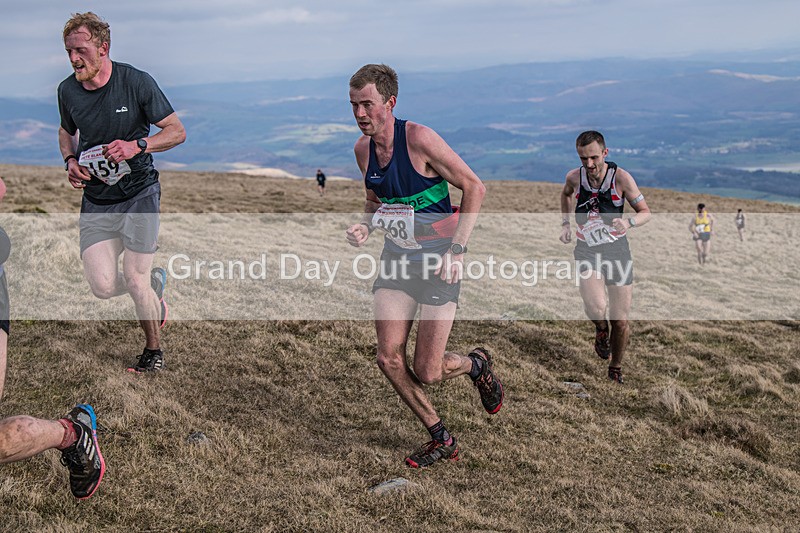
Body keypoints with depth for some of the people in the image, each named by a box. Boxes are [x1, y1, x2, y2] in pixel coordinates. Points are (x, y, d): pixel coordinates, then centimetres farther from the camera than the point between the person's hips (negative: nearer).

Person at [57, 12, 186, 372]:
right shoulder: (68, 90, 1)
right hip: (96, 201, 4)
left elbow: (177, 131, -6)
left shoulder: (137, 83, -12)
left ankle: (154, 351, 17)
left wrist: (137, 146, -23)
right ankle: (155, 282, 26)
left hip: (139, 194, -4)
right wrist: (70, 161, 0)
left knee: (134, 281, -8)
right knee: (103, 287, -8)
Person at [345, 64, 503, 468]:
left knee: (426, 373, -6)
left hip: (438, 261, -6)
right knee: (389, 360, -4)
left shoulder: (418, 139, -18)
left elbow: (474, 188, -13)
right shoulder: (362, 149, 3)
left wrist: (457, 250, -18)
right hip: (396, 258, 6)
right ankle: (441, 439, 16)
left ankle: (477, 365, 31)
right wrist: (365, 226, -3)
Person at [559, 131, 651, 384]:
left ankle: (616, 369, 29)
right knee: (596, 309, -26)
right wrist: (565, 223, 9)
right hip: (587, 251, 1)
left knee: (620, 322, 2)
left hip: (617, 251, -1)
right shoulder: (574, 177, -5)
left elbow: (645, 212, -7)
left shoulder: (621, 177, -13)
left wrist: (628, 222, -28)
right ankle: (601, 330, 12)